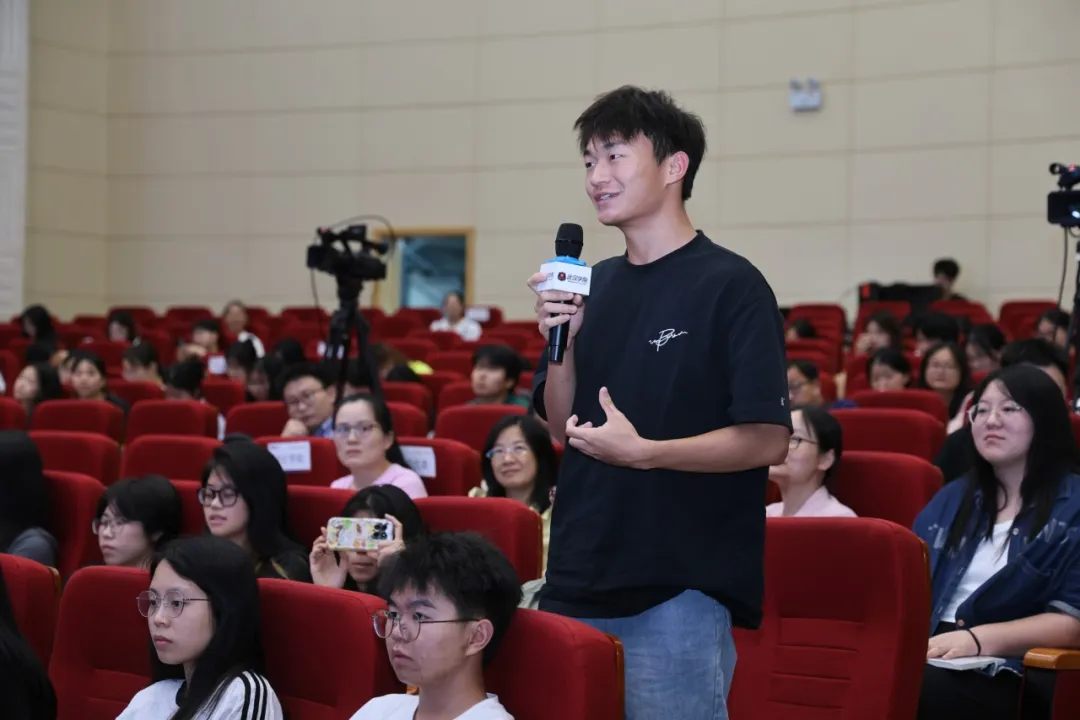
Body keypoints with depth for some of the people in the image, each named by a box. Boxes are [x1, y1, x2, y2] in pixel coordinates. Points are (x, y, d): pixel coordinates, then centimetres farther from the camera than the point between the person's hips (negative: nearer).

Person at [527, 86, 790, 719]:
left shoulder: (730, 286, -8)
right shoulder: (595, 286, 12)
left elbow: (768, 441, -13)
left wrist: (643, 452, -24)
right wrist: (562, 338, -2)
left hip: (679, 592, -6)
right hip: (577, 583, 6)